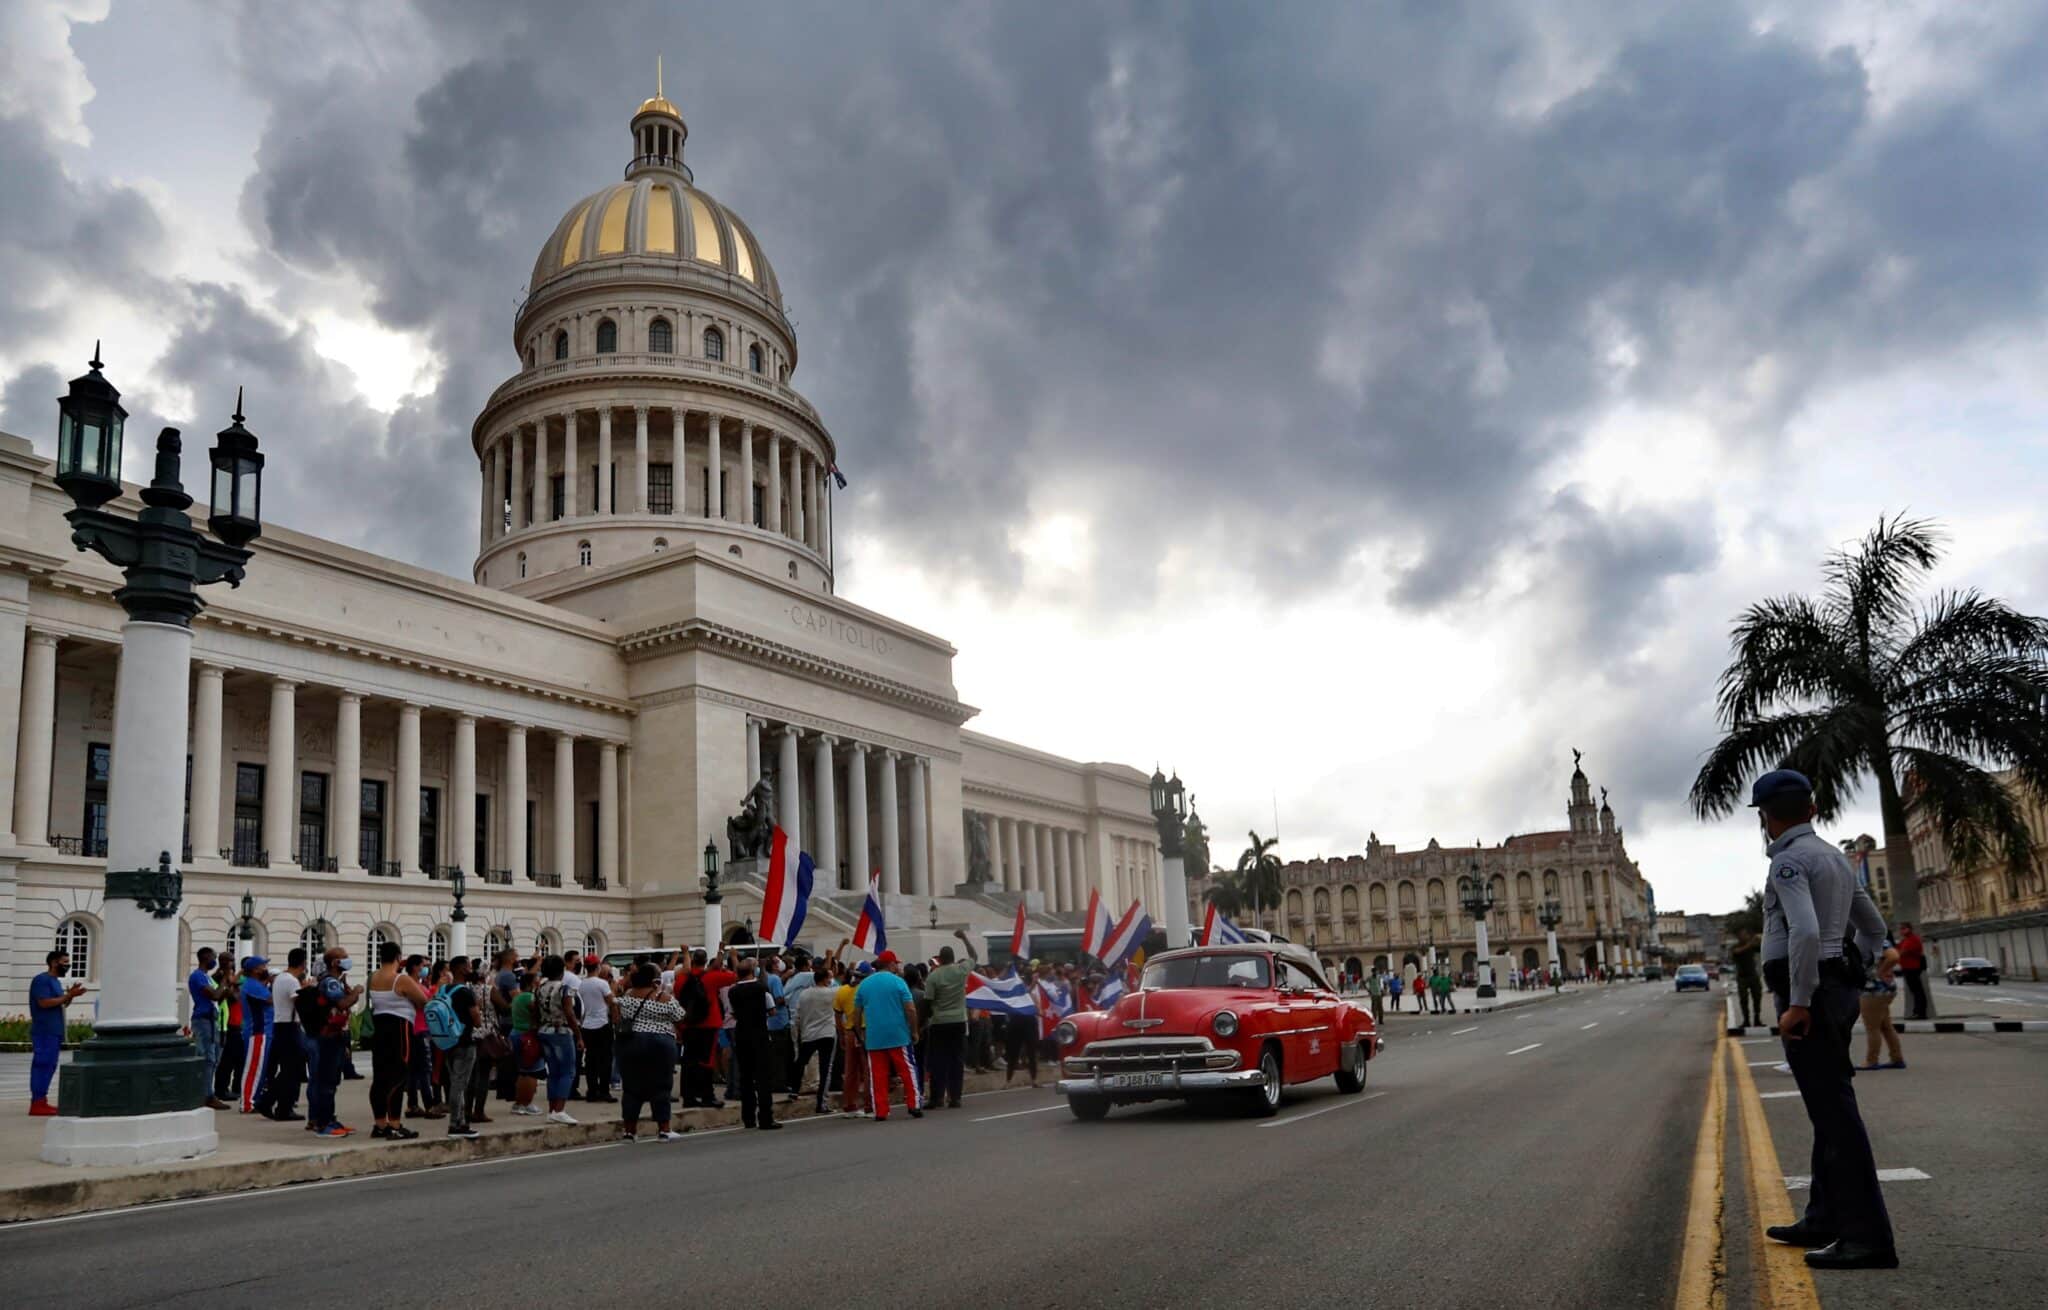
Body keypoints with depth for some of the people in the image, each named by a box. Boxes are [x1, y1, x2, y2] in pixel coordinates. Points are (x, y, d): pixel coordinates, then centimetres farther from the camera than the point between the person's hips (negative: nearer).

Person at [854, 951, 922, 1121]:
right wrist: (914, 1031, 1)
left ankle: (880, 1112, 3)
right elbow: (910, 1009, -9)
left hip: (873, 1038, 3)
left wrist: (861, 1034, 19)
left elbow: (857, 1012, 11)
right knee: (908, 1071, 6)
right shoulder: (898, 982, -4)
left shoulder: (864, 984, 8)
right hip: (898, 1036, -3)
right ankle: (914, 1107, 4)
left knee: (878, 1075, 5)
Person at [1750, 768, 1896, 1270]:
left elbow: (1805, 932, -28)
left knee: (1834, 1112, -9)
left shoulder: (1789, 860, -14)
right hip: (1837, 990, 10)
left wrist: (1800, 1001, -23)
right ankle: (1824, 1221, 23)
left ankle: (1868, 1238, -8)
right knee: (1829, 1109, 15)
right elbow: (1873, 928, 24)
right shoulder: (1835, 858, 16)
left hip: (1808, 996, -10)